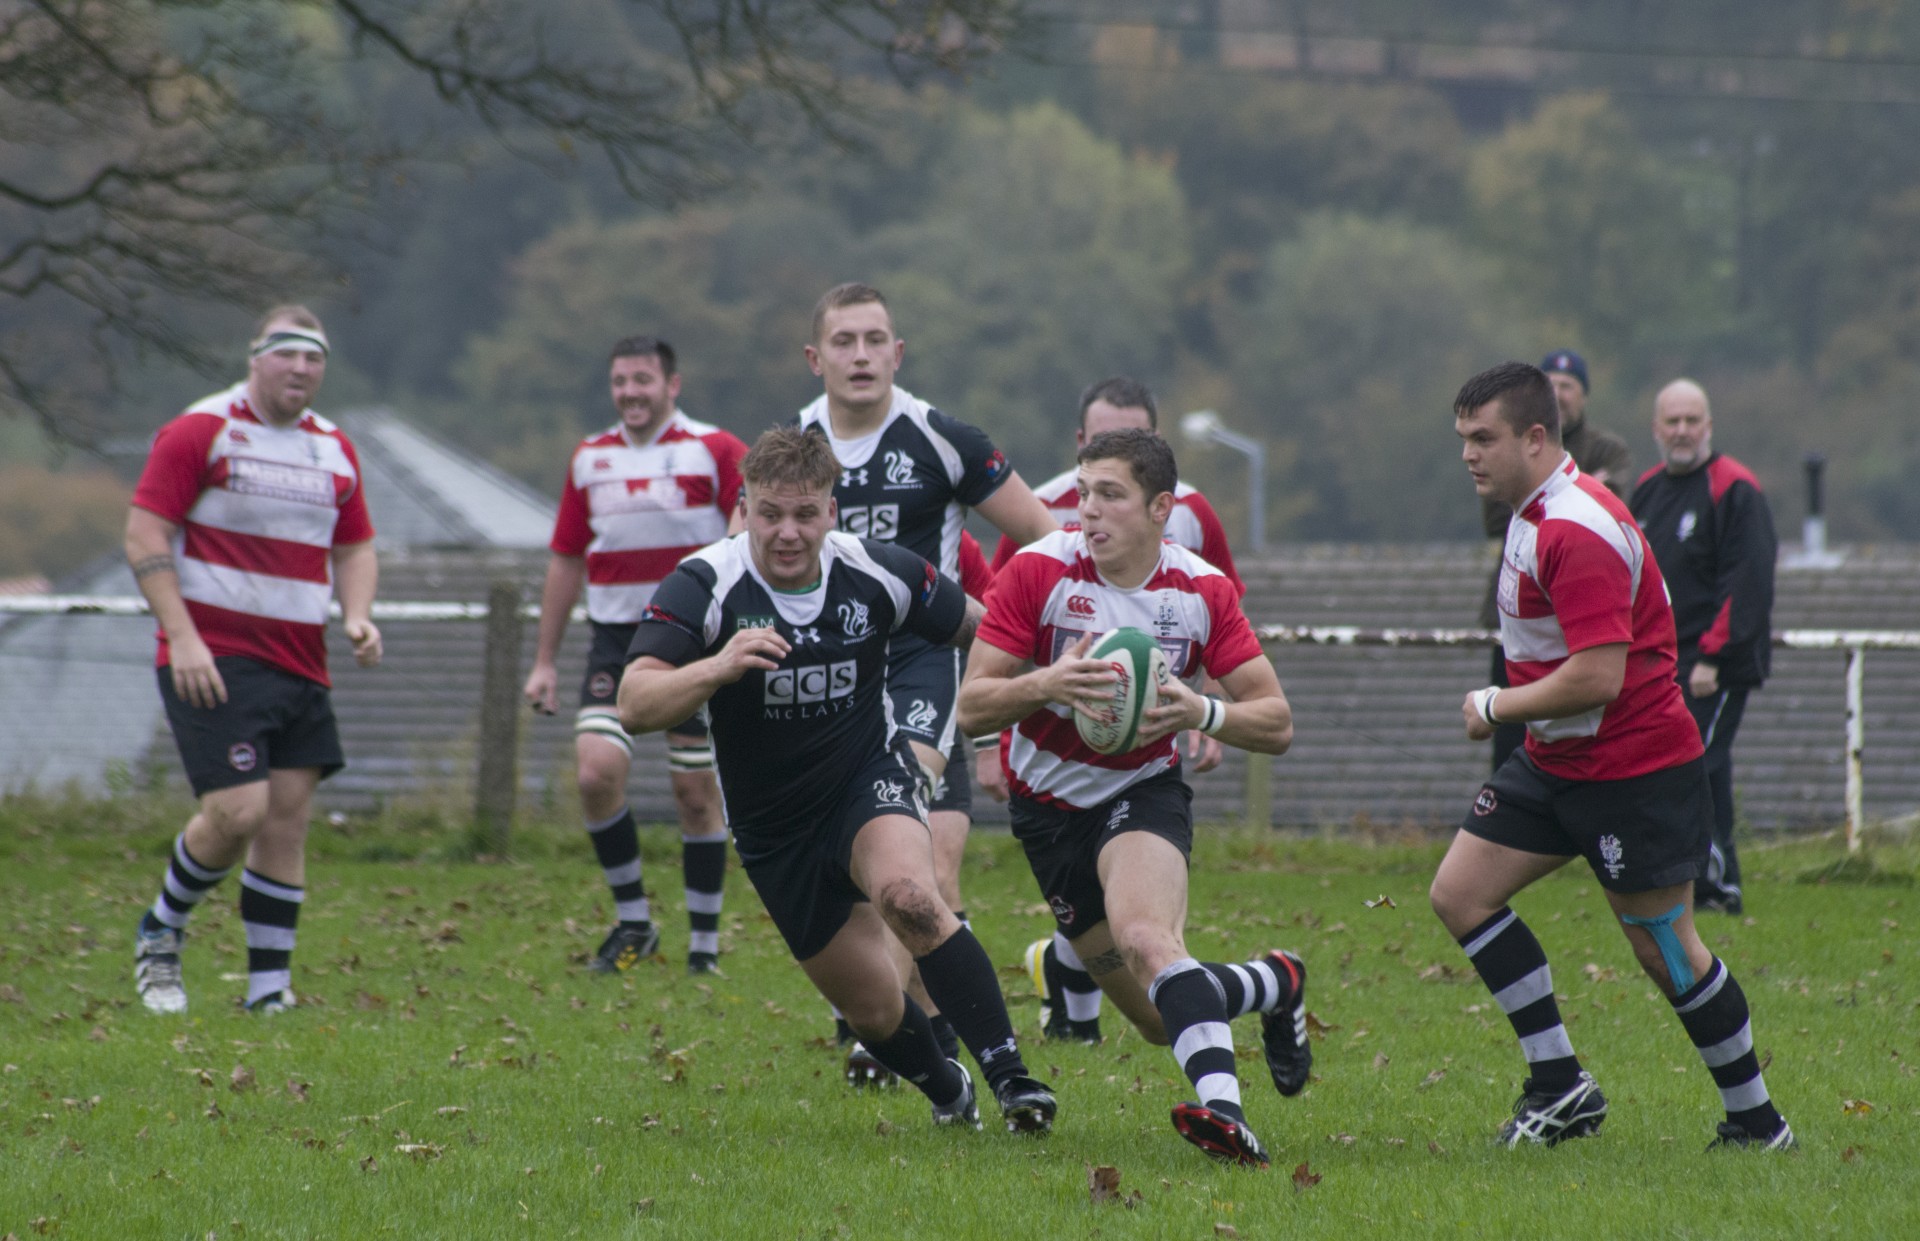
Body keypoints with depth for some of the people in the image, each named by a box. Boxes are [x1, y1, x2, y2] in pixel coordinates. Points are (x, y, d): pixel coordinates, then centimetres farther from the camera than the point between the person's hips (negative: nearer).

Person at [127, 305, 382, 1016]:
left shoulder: (333, 449, 14)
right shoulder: (199, 431, -6)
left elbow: (355, 549, 23)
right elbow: (145, 537, -8)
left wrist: (358, 615, 2)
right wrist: (182, 637, -17)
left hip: (300, 665, 6)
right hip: (213, 662, -6)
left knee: (287, 817, 0)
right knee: (237, 811, -15)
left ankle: (270, 986, 5)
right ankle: (161, 931, 11)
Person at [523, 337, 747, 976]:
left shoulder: (714, 451, -3)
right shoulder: (590, 458, 10)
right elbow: (567, 560, 16)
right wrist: (544, 660, 15)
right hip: (616, 640, 3)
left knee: (696, 792, 0)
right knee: (596, 772, -14)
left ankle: (705, 942, 12)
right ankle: (632, 921, 2)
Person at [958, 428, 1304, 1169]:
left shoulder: (1202, 590, -10)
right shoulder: (1039, 571, -14)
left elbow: (1276, 724, -7)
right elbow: (970, 708, -14)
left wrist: (1201, 714, -28)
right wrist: (1045, 685, -35)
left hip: (1145, 791, -2)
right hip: (1049, 805, 2)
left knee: (1145, 939, -35)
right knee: (1161, 1020, 2)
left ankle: (1223, 1109, -48)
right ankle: (1274, 984, 31)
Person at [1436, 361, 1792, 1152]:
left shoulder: (1575, 531, -24)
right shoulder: (1534, 513, 10)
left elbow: (1598, 677, -29)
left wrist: (1496, 706, -16)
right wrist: (1507, 708, 14)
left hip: (1634, 771, -10)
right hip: (1556, 763, 10)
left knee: (1665, 950, -2)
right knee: (1460, 893, 2)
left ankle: (1756, 1122, 13)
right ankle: (1560, 1085, 5)